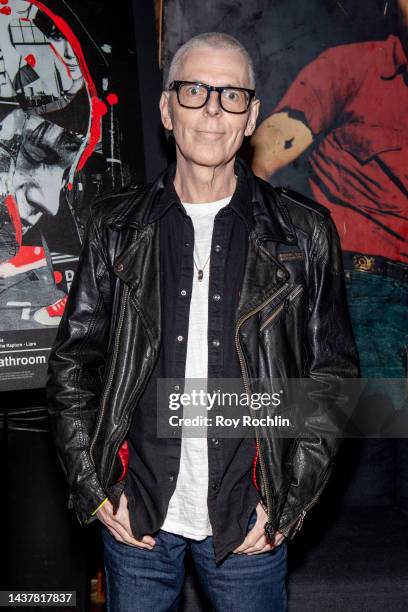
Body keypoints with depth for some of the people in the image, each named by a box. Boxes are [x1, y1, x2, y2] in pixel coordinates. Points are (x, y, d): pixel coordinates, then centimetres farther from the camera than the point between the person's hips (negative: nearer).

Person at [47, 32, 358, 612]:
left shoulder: (304, 234, -3)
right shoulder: (117, 227, 0)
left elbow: (332, 374, 0)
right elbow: (72, 362, 4)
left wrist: (286, 508, -5)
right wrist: (96, 492, -2)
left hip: (250, 522, 0)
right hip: (135, 518, 1)